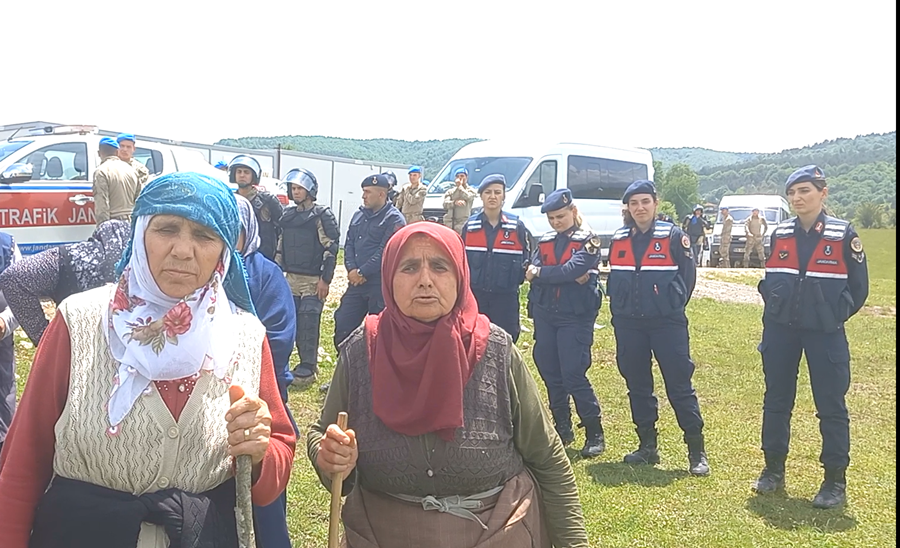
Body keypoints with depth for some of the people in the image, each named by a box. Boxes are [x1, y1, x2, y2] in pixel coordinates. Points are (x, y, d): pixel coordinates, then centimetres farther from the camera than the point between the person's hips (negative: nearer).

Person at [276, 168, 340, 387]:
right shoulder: (288, 215, 14)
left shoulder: (322, 215, -7)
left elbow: (331, 248, -11)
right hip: (291, 278, 7)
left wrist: (325, 279, -15)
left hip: (313, 281, -7)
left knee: (307, 324, -7)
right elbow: (281, 245, 21)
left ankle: (308, 368, 3)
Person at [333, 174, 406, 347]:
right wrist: (351, 269, -5)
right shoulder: (359, 215, 15)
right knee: (342, 323, 9)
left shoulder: (393, 219, -9)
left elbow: (385, 251, -16)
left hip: (380, 285, -7)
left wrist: (362, 272, -15)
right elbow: (349, 245, 13)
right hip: (356, 282, 7)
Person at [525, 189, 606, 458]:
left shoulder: (588, 240, -1)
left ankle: (595, 434, 2)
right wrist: (570, 277, -15)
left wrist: (540, 272, -7)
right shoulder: (545, 241, 12)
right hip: (545, 314, 5)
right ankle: (562, 428, 23)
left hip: (576, 316, -5)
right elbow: (531, 273, -4)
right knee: (550, 373, 8)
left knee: (573, 375, -10)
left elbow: (573, 269, -18)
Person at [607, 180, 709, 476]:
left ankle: (696, 451, 4)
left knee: (680, 385, -4)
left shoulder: (673, 235, -4)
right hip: (628, 324, 5)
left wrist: (673, 306, 0)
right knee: (637, 385, 10)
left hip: (667, 322, -5)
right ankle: (647, 446, 22)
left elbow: (688, 275, -2)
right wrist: (618, 310, 11)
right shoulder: (618, 239, 9)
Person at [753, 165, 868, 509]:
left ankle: (835, 481, 12)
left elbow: (858, 285, 0)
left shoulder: (843, 234, -5)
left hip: (824, 332, -4)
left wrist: (835, 316, 1)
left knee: (831, 406, 1)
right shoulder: (780, 234, 6)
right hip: (780, 329, 4)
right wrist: (776, 307, 8)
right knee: (776, 401, 10)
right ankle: (774, 470, 23)